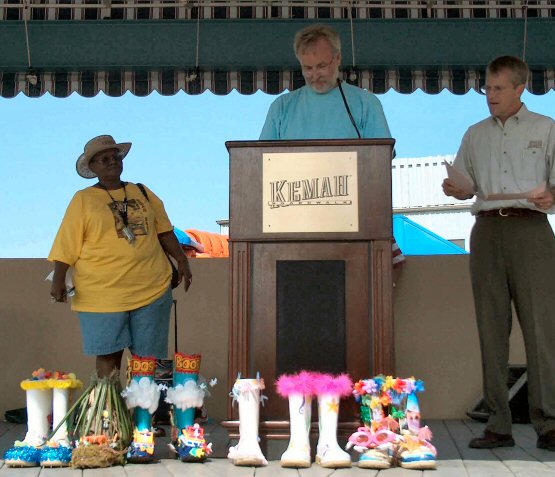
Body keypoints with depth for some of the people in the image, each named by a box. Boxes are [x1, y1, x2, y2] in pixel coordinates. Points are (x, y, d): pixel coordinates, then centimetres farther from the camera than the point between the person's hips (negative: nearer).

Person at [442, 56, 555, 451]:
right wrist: (455, 188, -2)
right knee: (492, 327, 0)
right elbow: (466, 186, 21)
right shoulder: (476, 135, 21)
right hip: (487, 229, 3)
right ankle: (499, 425, 4)